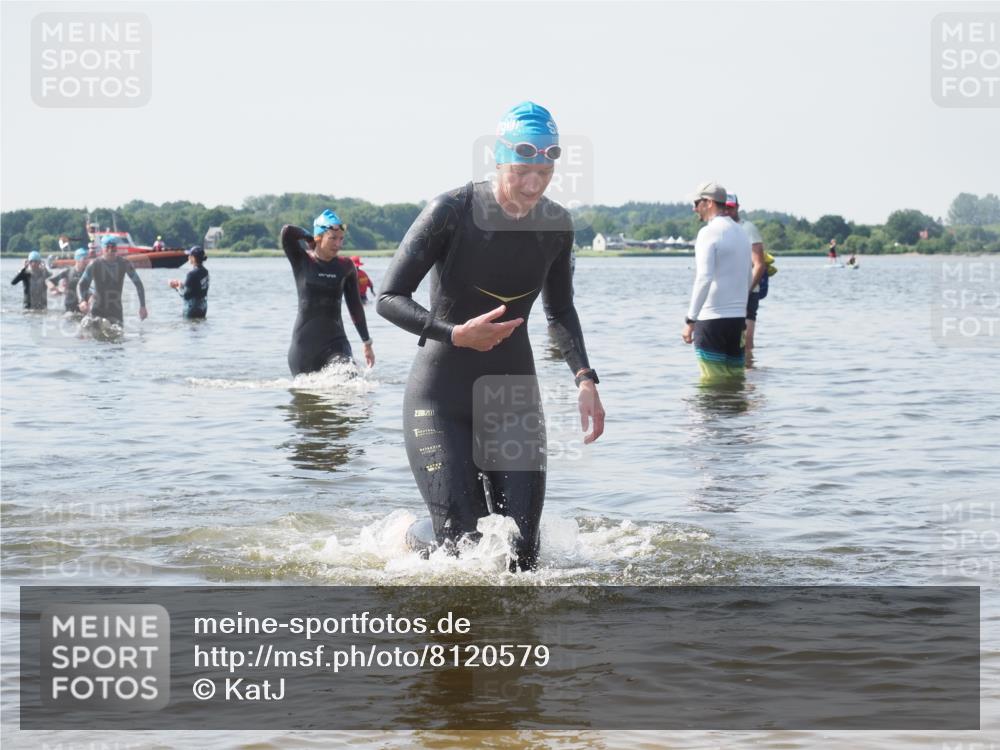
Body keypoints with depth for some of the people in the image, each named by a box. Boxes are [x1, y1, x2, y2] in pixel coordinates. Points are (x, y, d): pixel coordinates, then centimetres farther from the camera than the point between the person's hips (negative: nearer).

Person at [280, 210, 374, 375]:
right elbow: (287, 232, -18)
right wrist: (310, 238, 1)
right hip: (304, 343, -1)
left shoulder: (346, 267, 6)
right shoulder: (302, 261, -1)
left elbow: (355, 307, 13)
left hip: (335, 342, 1)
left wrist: (367, 343, 16)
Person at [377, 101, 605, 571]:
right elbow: (389, 299, -15)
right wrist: (456, 335, -29)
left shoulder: (556, 225, -1)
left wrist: (584, 378, 0)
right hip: (441, 397, -4)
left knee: (521, 554, -2)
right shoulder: (453, 211, -16)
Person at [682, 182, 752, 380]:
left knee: (714, 381, -5)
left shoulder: (709, 232, -11)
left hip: (711, 319, -8)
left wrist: (690, 321, -21)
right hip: (738, 318, 8)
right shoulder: (741, 233, 16)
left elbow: (704, 279, -21)